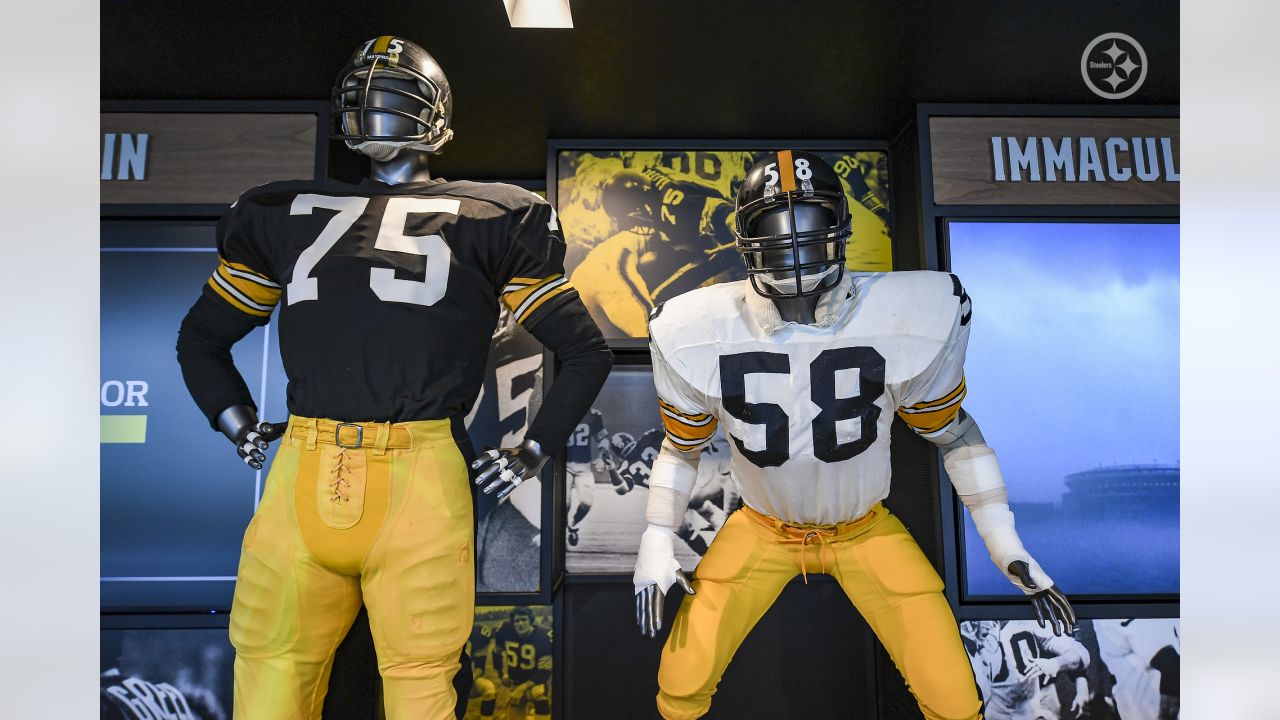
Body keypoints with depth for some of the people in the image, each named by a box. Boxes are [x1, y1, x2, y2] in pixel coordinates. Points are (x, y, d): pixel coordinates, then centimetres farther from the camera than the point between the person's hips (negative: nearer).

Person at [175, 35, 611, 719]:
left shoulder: (485, 217, 13)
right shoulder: (287, 211, 21)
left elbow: (586, 351, 14)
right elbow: (200, 337, 32)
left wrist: (534, 453, 11)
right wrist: (240, 428, 20)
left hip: (420, 477, -2)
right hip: (302, 476, 3)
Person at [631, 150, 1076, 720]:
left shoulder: (913, 319, -21)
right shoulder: (697, 333, -19)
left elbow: (951, 432, -4)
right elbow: (682, 446, -2)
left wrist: (1006, 544, -6)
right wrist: (657, 540, -11)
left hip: (866, 532, 0)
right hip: (761, 531, 0)